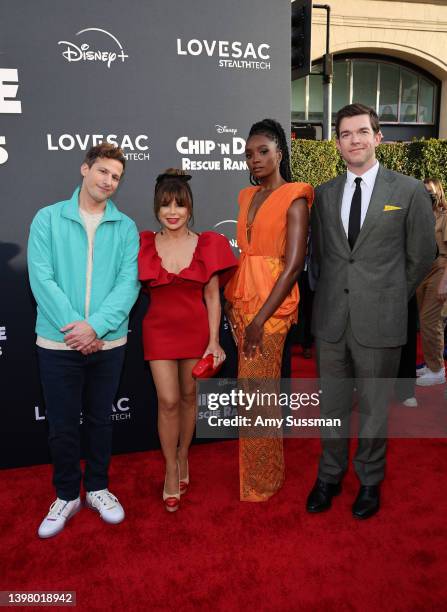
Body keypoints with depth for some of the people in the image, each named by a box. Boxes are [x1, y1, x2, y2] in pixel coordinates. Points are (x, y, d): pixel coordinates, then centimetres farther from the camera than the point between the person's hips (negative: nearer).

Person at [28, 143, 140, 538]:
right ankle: (66, 495, 31)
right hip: (57, 343, -1)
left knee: (101, 419, 15)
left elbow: (128, 282, -7)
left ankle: (97, 487, 35)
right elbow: (41, 277, -9)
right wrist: (72, 327, -17)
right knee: (62, 425, 10)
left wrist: (95, 326, -19)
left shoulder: (126, 228, 2)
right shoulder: (48, 218, -1)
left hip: (108, 342, 1)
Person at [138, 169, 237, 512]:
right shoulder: (144, 245, -3)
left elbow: (212, 296, -2)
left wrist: (214, 341, -5)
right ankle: (171, 471, 18)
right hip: (160, 330, 0)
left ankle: (183, 457, 35)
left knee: (188, 396, 12)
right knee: (168, 401, -2)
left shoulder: (207, 245, -4)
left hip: (195, 329, 1)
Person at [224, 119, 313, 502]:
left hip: (271, 302, -6)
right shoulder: (247, 197, 15)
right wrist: (232, 300, 3)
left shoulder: (294, 198, -7)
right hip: (240, 298, 7)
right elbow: (242, 250, 13)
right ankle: (267, 471, 31)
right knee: (260, 387, 14)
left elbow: (293, 265, -14)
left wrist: (261, 318, -19)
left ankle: (259, 484, 17)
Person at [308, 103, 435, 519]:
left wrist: (389, 296, 7)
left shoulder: (409, 190, -2)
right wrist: (334, 293, 8)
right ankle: (329, 477, 34)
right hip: (330, 319, 3)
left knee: (373, 407, 11)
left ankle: (370, 481, 33)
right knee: (331, 405, 14)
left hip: (379, 322, -3)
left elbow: (422, 255, 4)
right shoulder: (323, 194, 8)